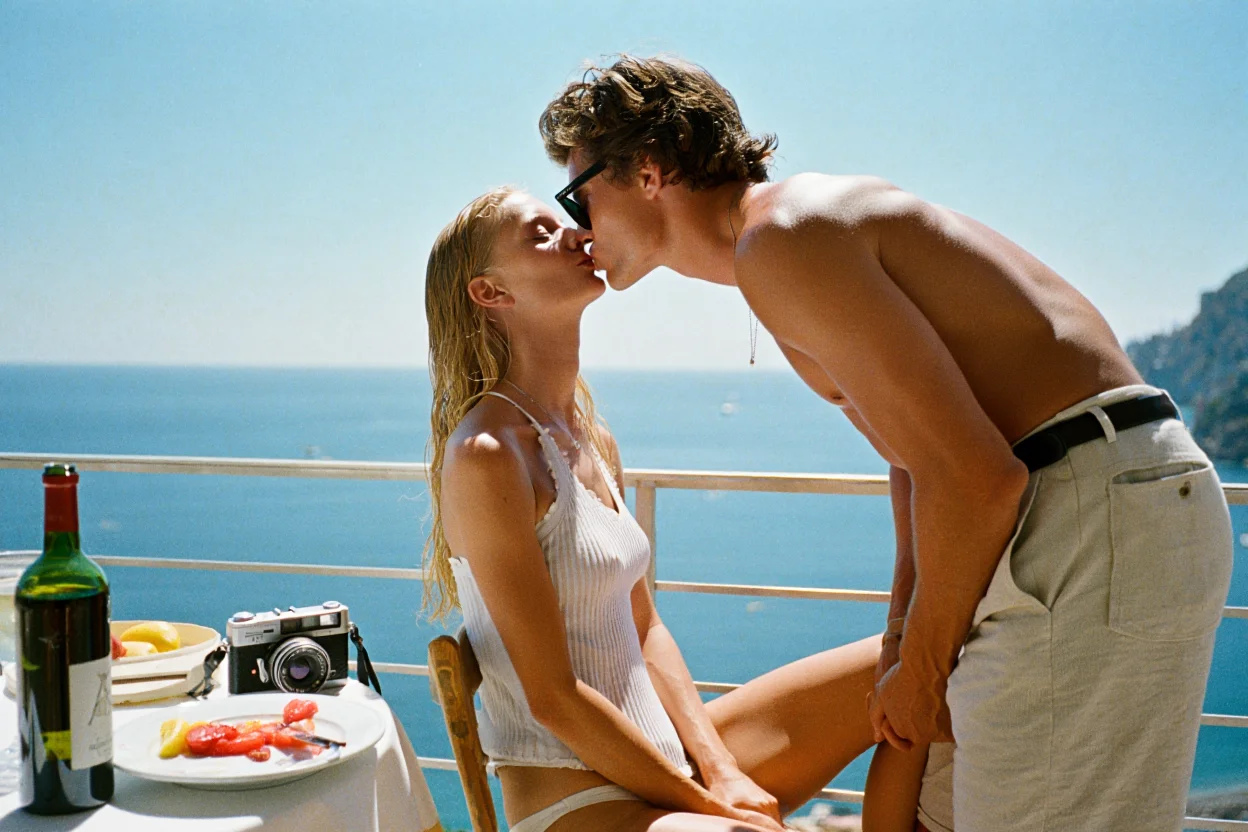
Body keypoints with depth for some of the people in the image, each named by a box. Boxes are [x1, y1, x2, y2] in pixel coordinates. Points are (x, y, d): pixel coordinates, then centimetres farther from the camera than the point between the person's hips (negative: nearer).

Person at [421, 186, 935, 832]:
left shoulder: (594, 441, 9)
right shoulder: (486, 455, -16)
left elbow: (646, 629, 10)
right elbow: (554, 699, -17)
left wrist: (720, 772, -2)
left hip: (665, 759, 8)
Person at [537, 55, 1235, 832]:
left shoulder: (781, 237, -15)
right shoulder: (793, 234, 18)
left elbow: (976, 478, -20)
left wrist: (924, 673, -5)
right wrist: (903, 648, 18)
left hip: (1101, 515, -11)